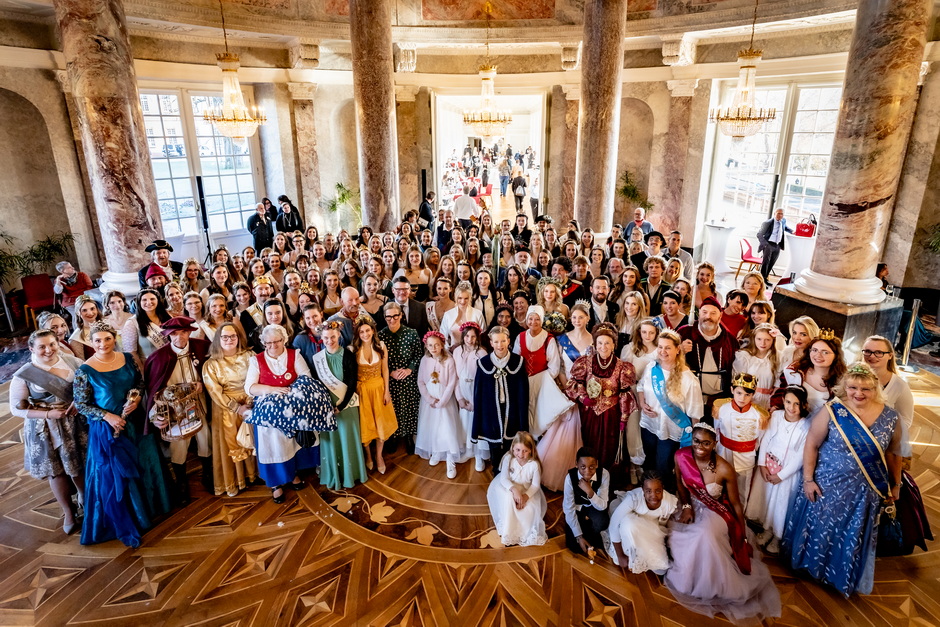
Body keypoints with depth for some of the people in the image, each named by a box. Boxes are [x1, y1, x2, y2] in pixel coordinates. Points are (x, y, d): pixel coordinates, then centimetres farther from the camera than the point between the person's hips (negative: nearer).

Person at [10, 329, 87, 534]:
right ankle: (69, 512, 33)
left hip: (77, 424, 1)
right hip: (47, 431, -1)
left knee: (81, 467, 15)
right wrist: (47, 414, -19)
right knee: (57, 471, 13)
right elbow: (17, 408, -7)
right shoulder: (23, 375, -12)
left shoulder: (72, 361, -7)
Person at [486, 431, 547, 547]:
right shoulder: (508, 458, -23)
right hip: (509, 486, 0)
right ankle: (507, 531, -13)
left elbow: (535, 485, -15)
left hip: (527, 489, 0)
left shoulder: (534, 464, -23)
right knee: (508, 499, -32)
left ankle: (526, 532, 4)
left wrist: (526, 496, -32)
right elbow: (504, 478, -23)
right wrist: (514, 490, -41)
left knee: (530, 509, -26)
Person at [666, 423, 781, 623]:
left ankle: (708, 585, -7)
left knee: (705, 535, -34)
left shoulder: (724, 469, -27)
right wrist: (686, 507, -14)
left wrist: (743, 536, -3)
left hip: (715, 512, -3)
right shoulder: (681, 456, -19)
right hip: (691, 506, 3)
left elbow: (736, 504, -11)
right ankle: (686, 575, 9)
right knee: (675, 536, -22)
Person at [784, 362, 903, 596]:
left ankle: (844, 577, 42)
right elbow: (811, 445, -10)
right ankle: (812, 564, 40)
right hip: (828, 485, -2)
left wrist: (896, 484, 12)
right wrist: (808, 479, -11)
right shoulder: (831, 411, -16)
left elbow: (893, 453, 6)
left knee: (854, 537, 18)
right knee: (821, 528, 14)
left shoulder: (889, 417, -7)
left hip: (864, 492, 3)